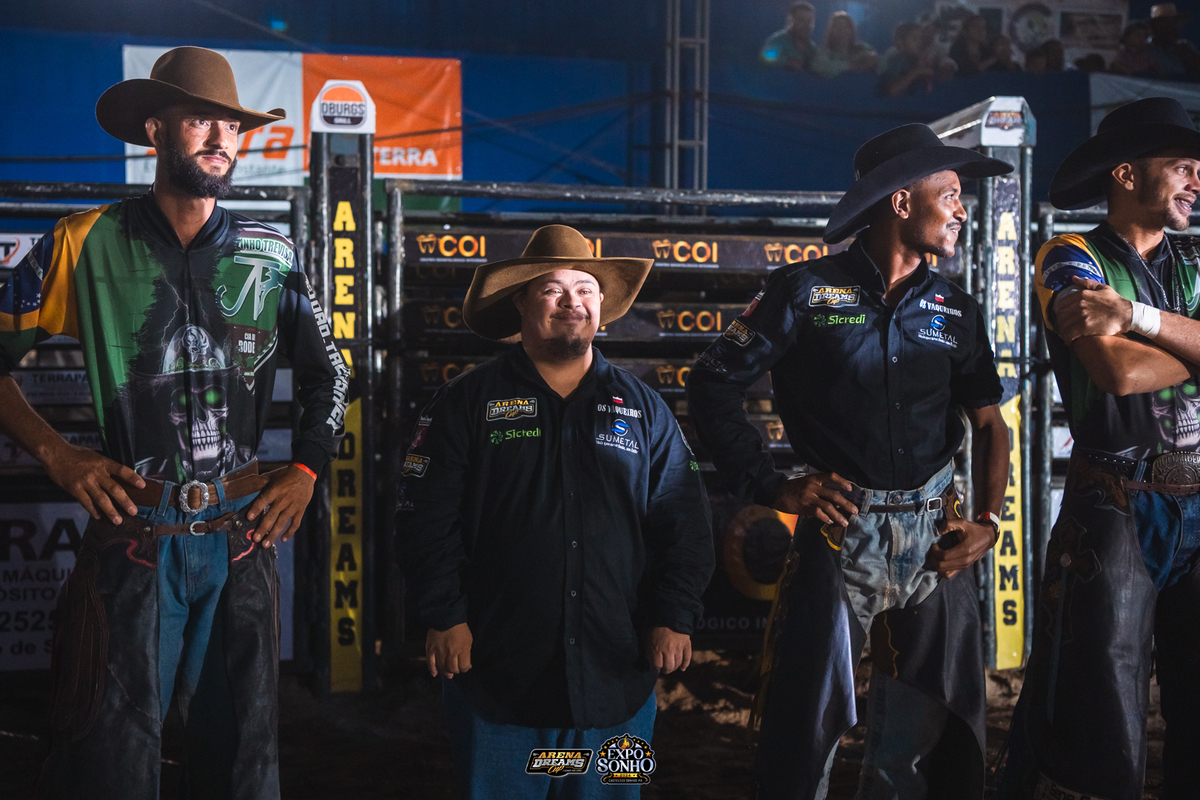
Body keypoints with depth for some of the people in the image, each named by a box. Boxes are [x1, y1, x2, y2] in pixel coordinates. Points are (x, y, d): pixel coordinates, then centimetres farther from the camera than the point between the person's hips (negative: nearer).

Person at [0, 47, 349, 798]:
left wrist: (306, 469, 6)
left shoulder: (271, 255, 6)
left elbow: (328, 372, 17)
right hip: (134, 532, -2)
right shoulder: (86, 244, -1)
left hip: (243, 533, 3)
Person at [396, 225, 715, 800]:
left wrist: (676, 617, 1)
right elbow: (425, 519, -1)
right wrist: (444, 616, -8)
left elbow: (684, 522, 9)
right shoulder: (468, 402, 3)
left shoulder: (642, 408, 10)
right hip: (497, 676, -2)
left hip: (616, 677, 2)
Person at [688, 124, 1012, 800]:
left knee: (926, 738, 12)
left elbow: (992, 424, 14)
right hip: (840, 533, -4)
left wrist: (990, 523, -1)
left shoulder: (957, 311, 11)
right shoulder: (807, 291, -1)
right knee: (806, 730, 2)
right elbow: (714, 386, -1)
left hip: (936, 541, 4)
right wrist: (773, 487, -7)